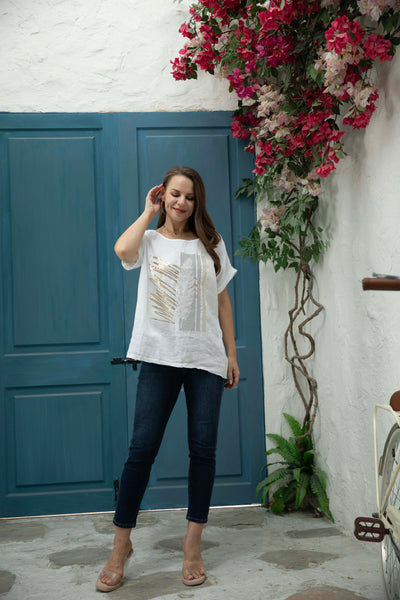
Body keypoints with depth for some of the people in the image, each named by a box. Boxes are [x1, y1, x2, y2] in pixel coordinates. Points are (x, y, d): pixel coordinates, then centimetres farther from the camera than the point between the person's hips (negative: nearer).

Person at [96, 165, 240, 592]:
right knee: (142, 447, -5)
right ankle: (120, 548, 7)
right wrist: (149, 212, -2)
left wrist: (231, 354, 10)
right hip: (160, 357, -2)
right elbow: (123, 250, -18)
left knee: (203, 449, 2)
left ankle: (193, 543, 15)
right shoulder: (150, 241, 7)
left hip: (206, 358, 2)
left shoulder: (211, 245, 13)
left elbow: (222, 302, 14)